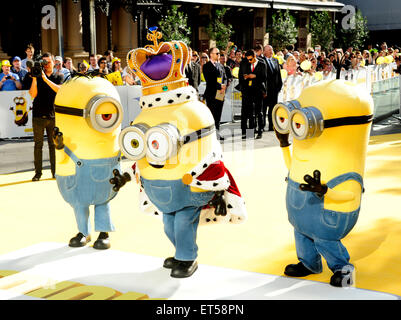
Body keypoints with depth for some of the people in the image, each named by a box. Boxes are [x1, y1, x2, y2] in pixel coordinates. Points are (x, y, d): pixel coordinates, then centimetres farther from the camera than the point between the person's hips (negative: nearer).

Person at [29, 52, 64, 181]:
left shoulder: (59, 77, 9)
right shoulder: (37, 76, 8)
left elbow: (60, 90, -11)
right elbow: (33, 95, -3)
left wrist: (45, 79, -18)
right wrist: (34, 79, -14)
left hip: (53, 115, 0)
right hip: (38, 115, 0)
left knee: (53, 144, 2)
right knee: (38, 144, 0)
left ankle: (55, 171, 8)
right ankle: (38, 172, 3)